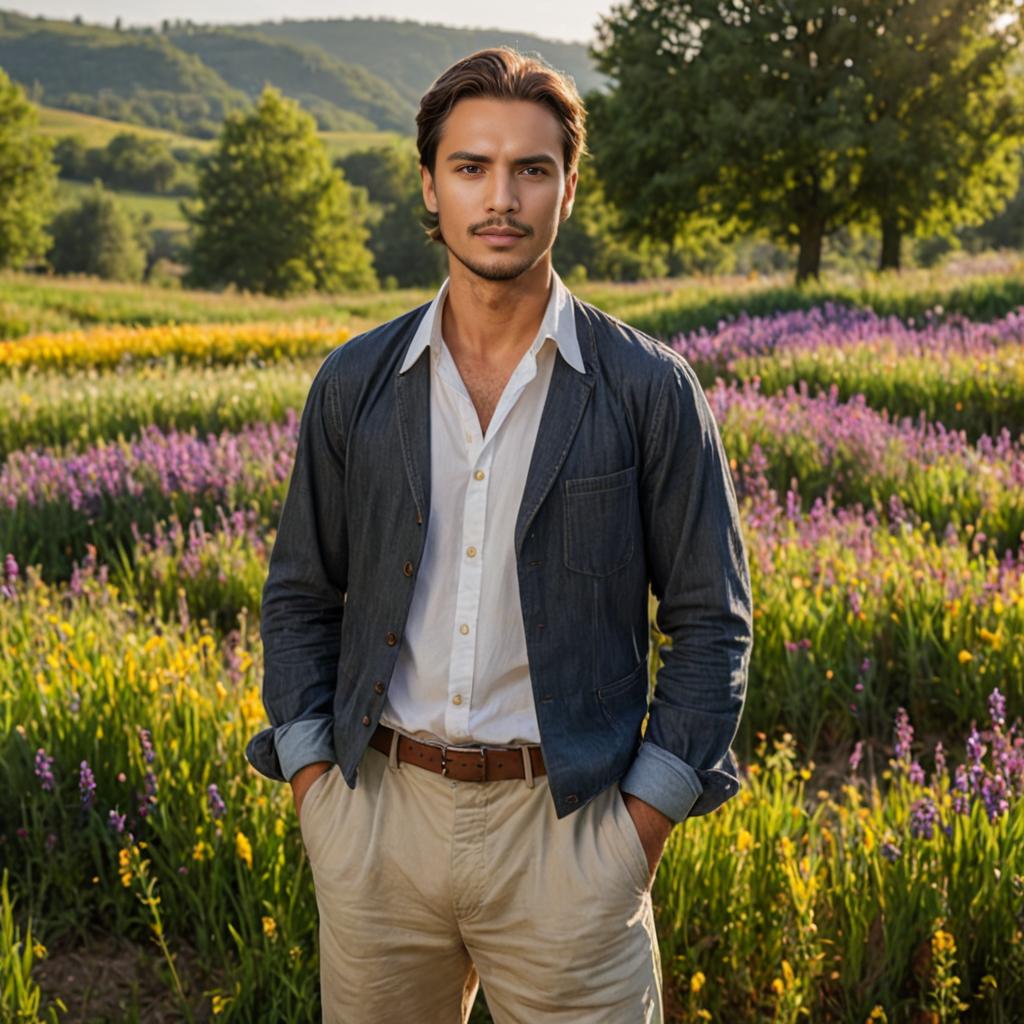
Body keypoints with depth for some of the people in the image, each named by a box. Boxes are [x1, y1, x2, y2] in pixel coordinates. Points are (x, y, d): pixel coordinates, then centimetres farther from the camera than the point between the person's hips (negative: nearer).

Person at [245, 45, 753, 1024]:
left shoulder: (650, 390, -4)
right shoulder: (354, 384, 3)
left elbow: (711, 617, -1)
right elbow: (300, 594, 10)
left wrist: (642, 823, -6)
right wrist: (314, 788, 1)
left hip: (565, 826, -2)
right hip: (378, 812, 3)